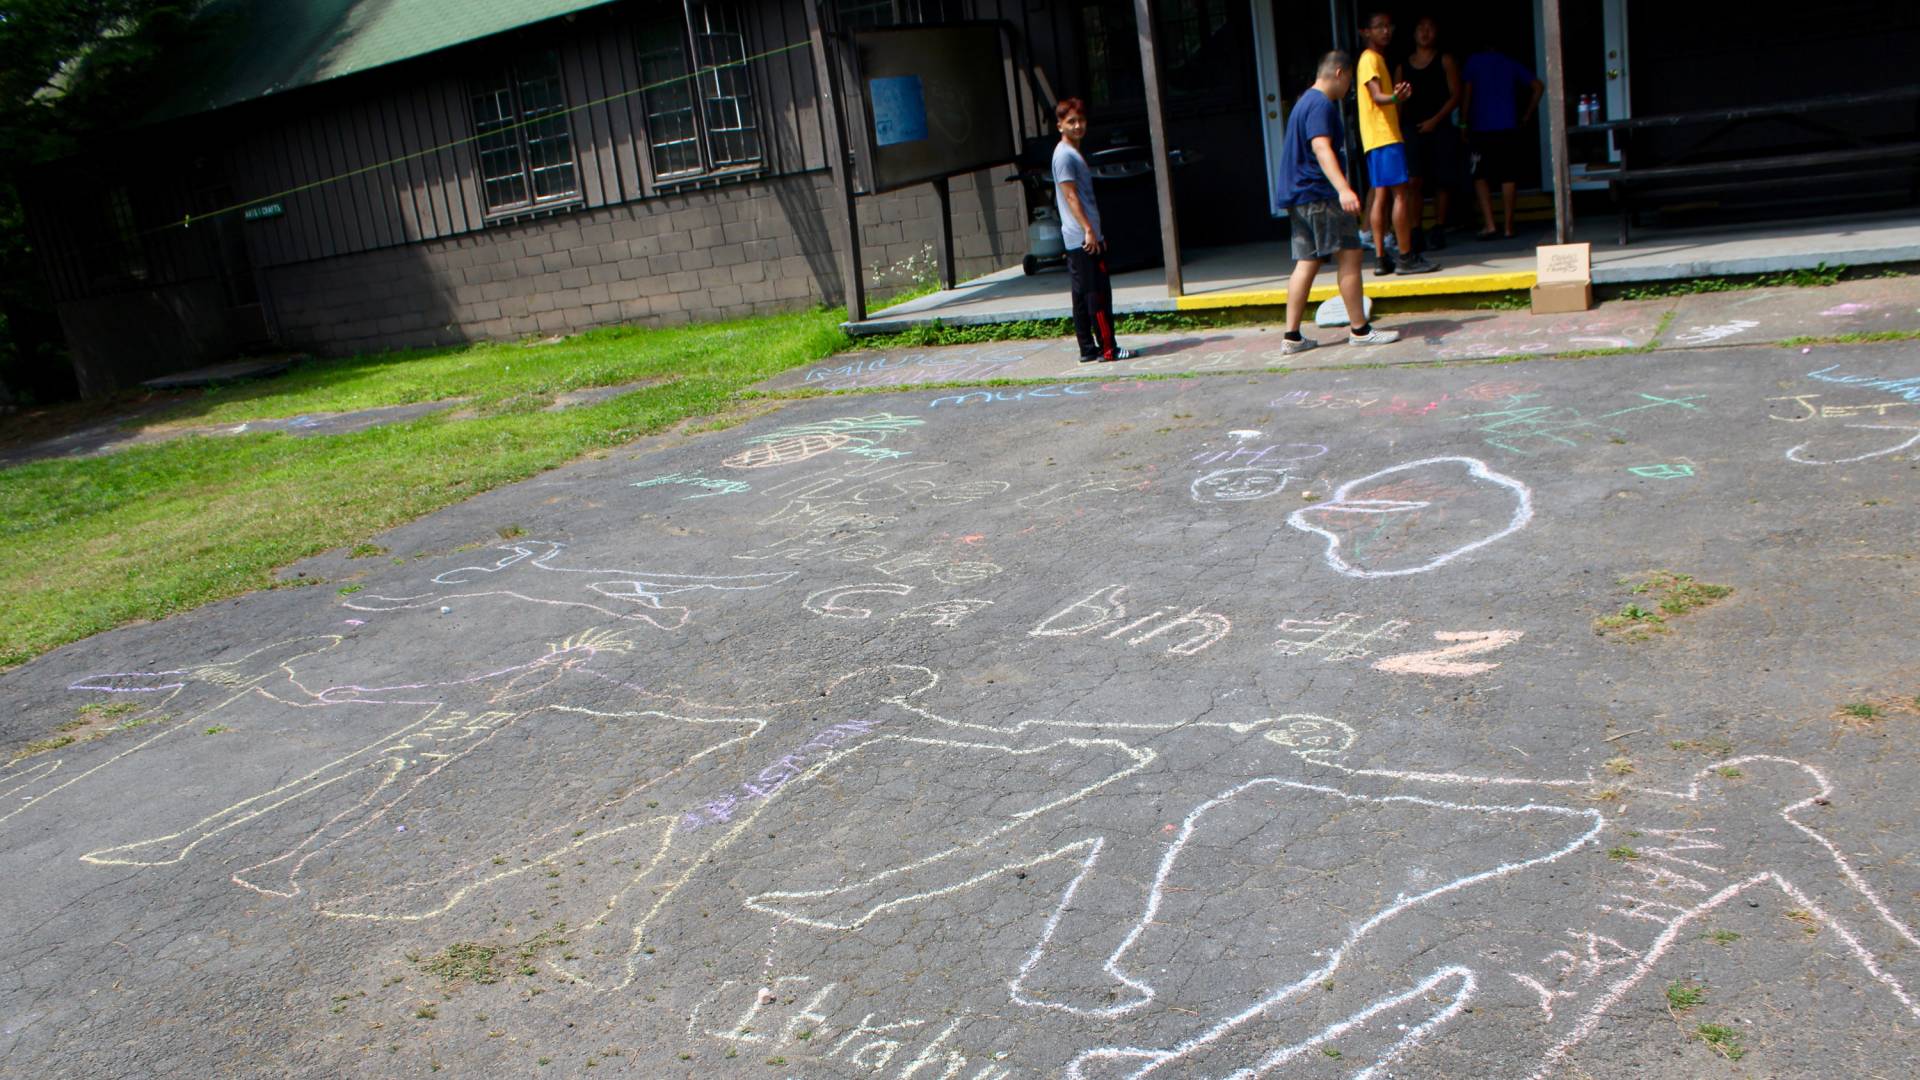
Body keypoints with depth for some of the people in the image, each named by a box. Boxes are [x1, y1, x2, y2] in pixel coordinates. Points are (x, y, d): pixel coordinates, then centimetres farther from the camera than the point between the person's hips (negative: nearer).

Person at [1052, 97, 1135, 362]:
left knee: (1083, 296, 10)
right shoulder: (1065, 155, -10)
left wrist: (1096, 231, 23)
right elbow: (1070, 196, -17)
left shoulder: (1075, 153, 20)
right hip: (1083, 238, -10)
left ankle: (1088, 350, 13)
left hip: (1080, 240, 10)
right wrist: (1088, 230, -22)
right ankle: (1108, 348, -7)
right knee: (1098, 294, -9)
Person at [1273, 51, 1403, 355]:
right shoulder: (1322, 105, -12)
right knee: (1349, 255, -5)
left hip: (1298, 196, 10)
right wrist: (1344, 189, -38)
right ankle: (1359, 329, -1)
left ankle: (1291, 336, 5)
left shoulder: (1305, 102, 21)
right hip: (1319, 195, -10)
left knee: (1307, 263, 8)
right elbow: (1321, 148, -26)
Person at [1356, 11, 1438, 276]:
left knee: (1381, 196, 6)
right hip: (1384, 136, -10)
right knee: (1401, 194, -10)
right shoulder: (1371, 59, -9)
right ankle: (1407, 257, -10)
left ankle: (1381, 258, 6)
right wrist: (1394, 98, -42)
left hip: (1380, 137, 10)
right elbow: (1376, 96, -24)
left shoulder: (1378, 59, 21)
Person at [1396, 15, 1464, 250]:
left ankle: (1438, 231, 8)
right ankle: (1414, 231, -13)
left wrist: (1435, 120, -10)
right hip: (1412, 129, 1)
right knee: (1413, 181, -14)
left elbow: (1455, 95, 1)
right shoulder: (1403, 67, 13)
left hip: (1440, 127, 0)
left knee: (1441, 182, 1)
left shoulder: (1445, 61, 7)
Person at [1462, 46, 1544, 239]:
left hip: (1481, 128, -2)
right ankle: (1508, 226, 2)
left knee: (1480, 176, 3)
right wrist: (1526, 116, 14)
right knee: (1508, 177, 5)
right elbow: (1537, 86, 10)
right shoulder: (1511, 63, 14)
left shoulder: (1474, 61, 6)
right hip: (1509, 128, 2)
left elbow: (1467, 92, -5)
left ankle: (1489, 224, -11)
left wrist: (1464, 123, -1)